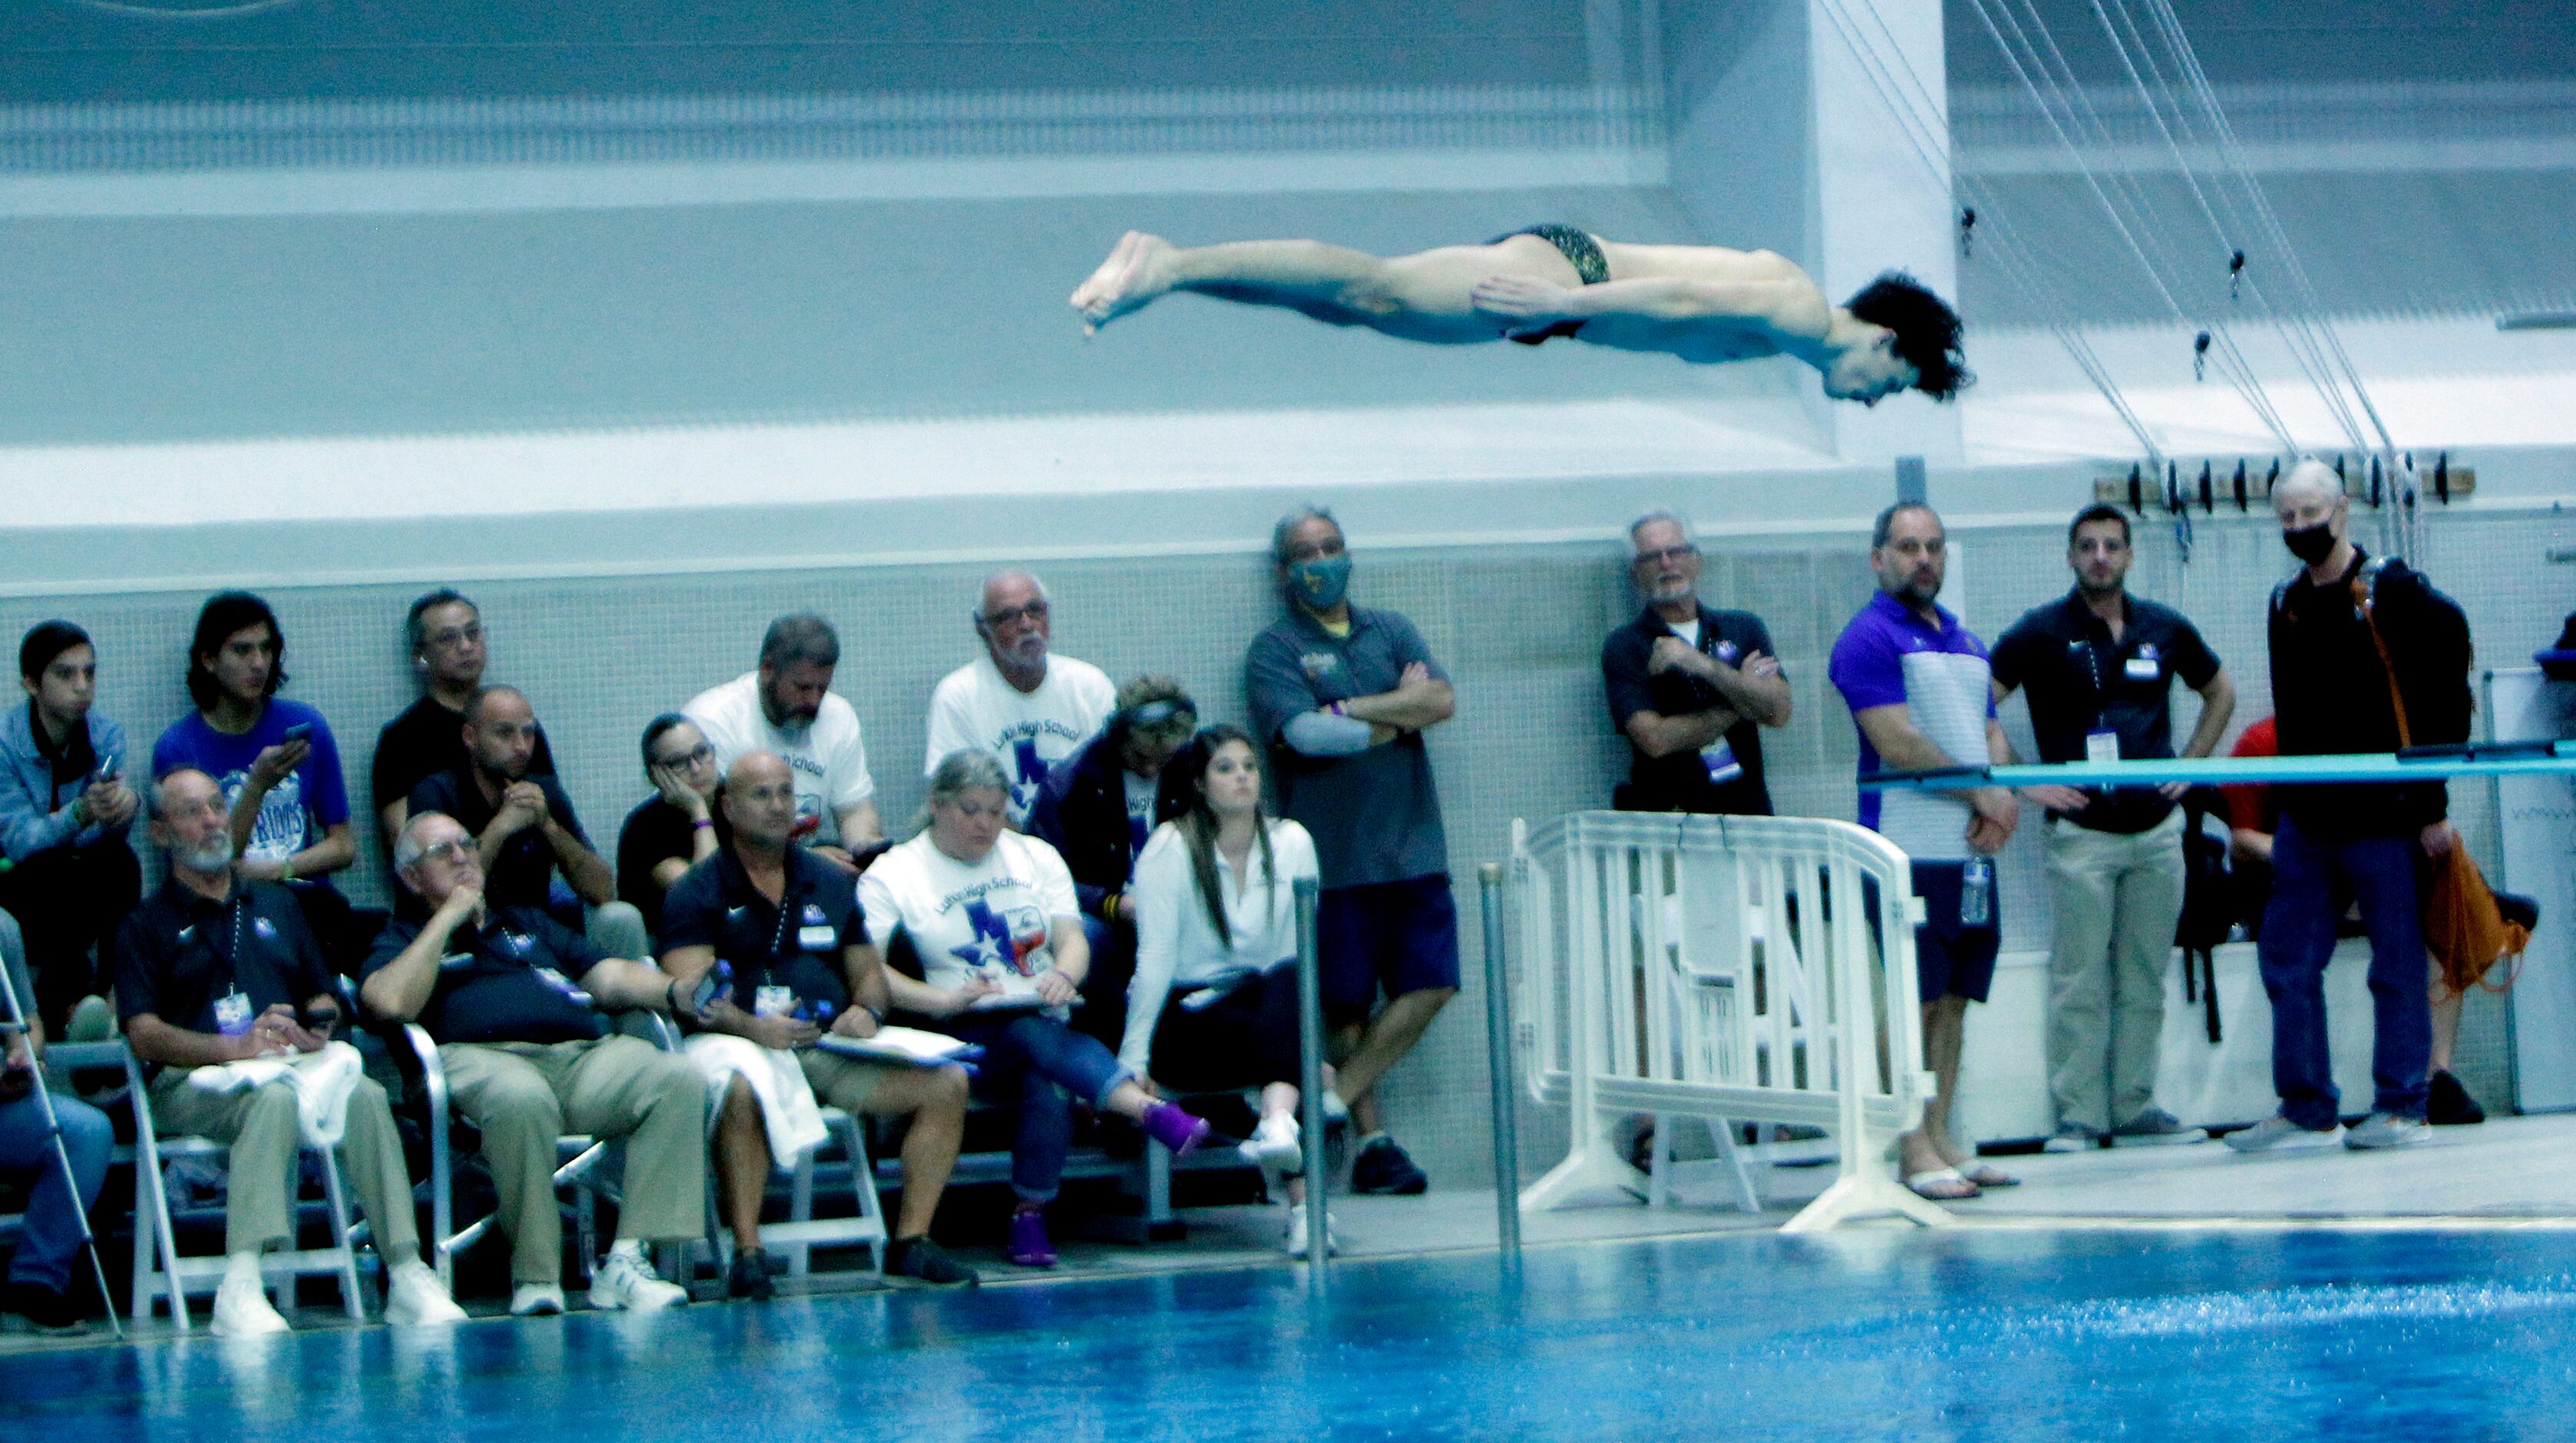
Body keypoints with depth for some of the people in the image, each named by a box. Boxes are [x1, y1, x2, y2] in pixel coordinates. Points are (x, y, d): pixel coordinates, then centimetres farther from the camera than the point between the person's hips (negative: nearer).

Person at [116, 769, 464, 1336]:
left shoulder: (276, 905, 28)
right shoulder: (147, 924, 11)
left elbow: (324, 997, 27)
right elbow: (144, 1033, -2)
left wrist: (318, 1029, 1)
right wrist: (236, 1046, -17)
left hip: (290, 1065, 4)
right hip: (192, 1080, -4)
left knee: (364, 1094, -30)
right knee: (275, 1098, -39)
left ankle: (407, 1275, -34)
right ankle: (240, 1285, -50)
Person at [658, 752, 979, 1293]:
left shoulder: (830, 883, 21)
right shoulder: (699, 892, 3)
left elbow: (869, 972, 22)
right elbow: (689, 993, -9)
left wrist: (866, 1009, -3)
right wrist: (751, 1025, -27)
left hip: (831, 1046, 5)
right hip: (742, 1043, -5)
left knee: (947, 1082, -13)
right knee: (740, 1091, -41)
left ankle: (911, 1241, -7)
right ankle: (747, 1251, -34)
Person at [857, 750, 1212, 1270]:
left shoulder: (1036, 857, 20)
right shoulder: (892, 876, 8)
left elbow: (1073, 940, 7)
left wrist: (1063, 976, -17)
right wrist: (943, 1000, -21)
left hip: (1049, 1022, 3)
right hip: (964, 1035, -3)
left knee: (1047, 1092, -33)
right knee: (1037, 1034, -36)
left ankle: (1030, 1217, -23)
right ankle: (1152, 1113, -53)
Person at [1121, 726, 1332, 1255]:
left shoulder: (1292, 844, 5)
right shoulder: (1170, 848, -6)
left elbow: (1302, 954, 4)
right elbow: (1155, 958, -11)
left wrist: (1312, 1051, -4)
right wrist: (1132, 1062, -15)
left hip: (1260, 1000, 3)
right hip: (1183, 1021, -3)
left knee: (1290, 978, -33)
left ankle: (1278, 1127, -56)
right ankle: (1301, 1204, -42)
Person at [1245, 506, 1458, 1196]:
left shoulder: (1391, 632, 16)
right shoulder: (1274, 651, 2)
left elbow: (1443, 700, 0)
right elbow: (1305, 733, -15)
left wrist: (1346, 710, -8)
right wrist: (1399, 714, -5)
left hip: (1412, 846, 4)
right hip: (1334, 852, -4)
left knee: (1429, 984, -4)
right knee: (1346, 1002, 0)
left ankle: (1334, 1099, 3)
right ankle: (1370, 1139, 6)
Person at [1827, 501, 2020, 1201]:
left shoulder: (1965, 642, 19)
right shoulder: (1868, 639, -6)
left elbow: (1991, 732, 18)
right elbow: (1898, 743, -14)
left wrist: (2001, 800, -2)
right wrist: (1980, 794, -10)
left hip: (1972, 848, 7)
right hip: (1909, 850, -7)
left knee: (1953, 1001, 9)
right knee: (1914, 1003, -7)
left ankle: (1942, 1138, 14)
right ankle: (1915, 1152, -5)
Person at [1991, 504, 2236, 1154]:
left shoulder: (2165, 629, 9)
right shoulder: (2042, 632, -2)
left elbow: (2219, 692, 24)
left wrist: (2190, 765, 12)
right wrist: (2022, 783, -8)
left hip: (2157, 827, 4)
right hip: (2081, 830, -4)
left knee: (2144, 980, 7)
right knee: (2080, 982, -5)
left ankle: (2135, 1107, 13)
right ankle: (2078, 1115, -1)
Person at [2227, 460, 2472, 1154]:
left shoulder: (2392, 591, -6)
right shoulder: (2287, 604, 14)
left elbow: (2442, 702, -9)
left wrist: (2432, 806, -13)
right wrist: (2287, 799, 13)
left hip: (2384, 816, -7)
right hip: (2307, 821, 7)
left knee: (2398, 966, 0)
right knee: (2287, 963, 4)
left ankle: (2402, 1108, 6)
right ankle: (2306, 1110, 10)